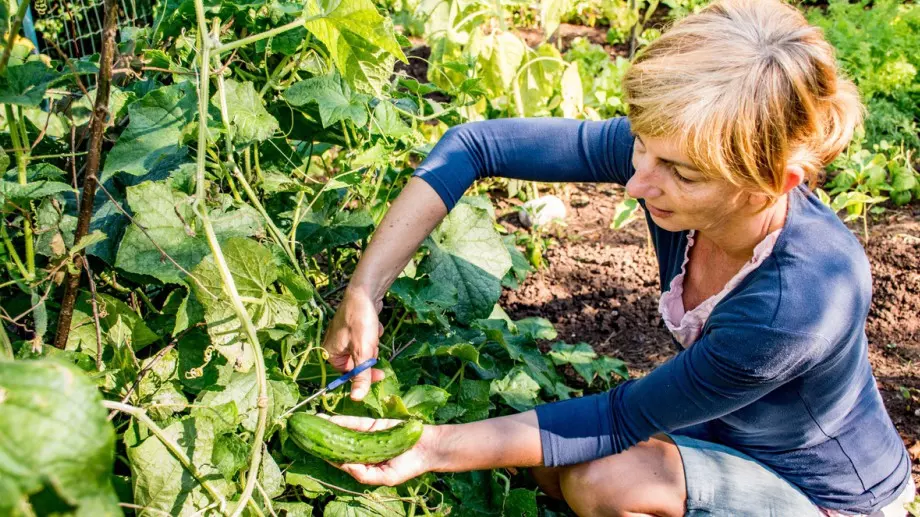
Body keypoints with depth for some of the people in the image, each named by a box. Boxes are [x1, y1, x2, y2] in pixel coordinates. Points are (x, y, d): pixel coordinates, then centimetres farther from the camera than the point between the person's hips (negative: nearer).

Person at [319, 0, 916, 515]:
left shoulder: (803, 300, -39)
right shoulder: (674, 148, -23)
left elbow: (621, 420, -28)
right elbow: (475, 145, -19)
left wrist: (436, 449, -26)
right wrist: (364, 292, -24)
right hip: (730, 435, 6)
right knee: (549, 463, -12)